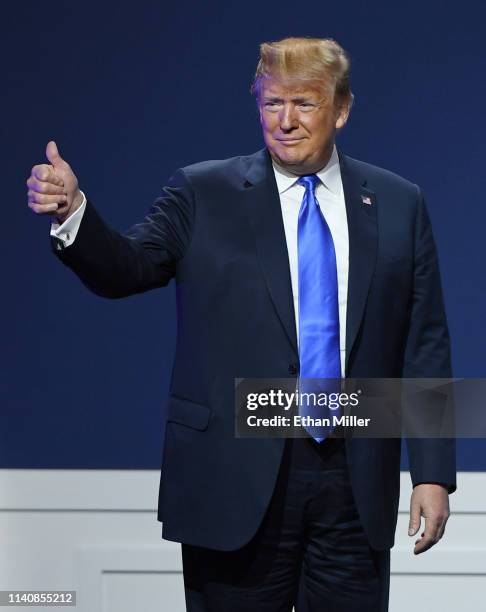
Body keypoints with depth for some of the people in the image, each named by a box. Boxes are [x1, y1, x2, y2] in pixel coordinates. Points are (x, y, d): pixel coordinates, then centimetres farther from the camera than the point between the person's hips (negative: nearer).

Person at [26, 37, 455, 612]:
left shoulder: (398, 204, 7)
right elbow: (126, 269, -9)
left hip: (355, 482, 2)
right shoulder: (202, 194, 3)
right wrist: (72, 211, -29)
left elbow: (424, 346, 6)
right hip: (237, 480, -1)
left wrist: (433, 473, 1)